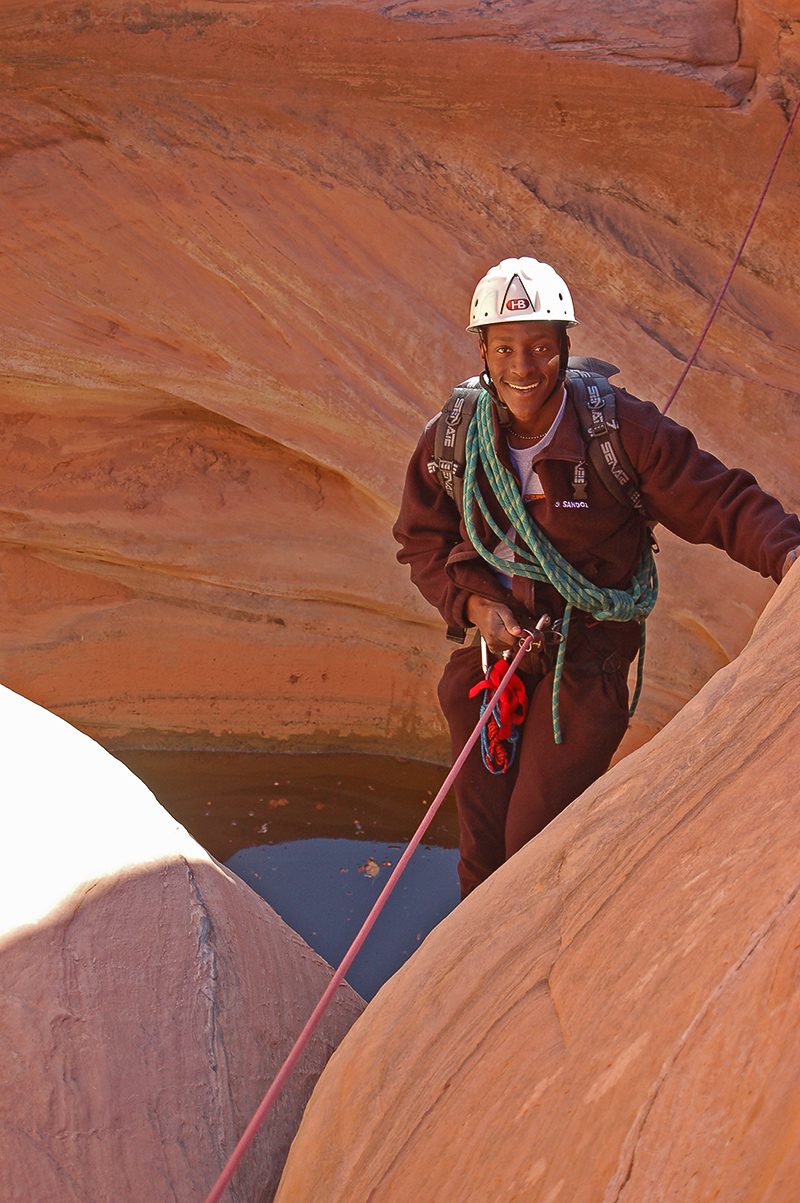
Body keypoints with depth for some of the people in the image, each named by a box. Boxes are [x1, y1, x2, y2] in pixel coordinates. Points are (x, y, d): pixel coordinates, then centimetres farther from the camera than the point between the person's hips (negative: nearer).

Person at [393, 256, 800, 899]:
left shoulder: (622, 429, -20)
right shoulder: (450, 440, -9)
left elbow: (722, 502, -14)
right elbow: (423, 542, 6)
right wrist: (474, 606, -11)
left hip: (587, 657, -3)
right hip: (493, 642, 3)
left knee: (538, 840, -2)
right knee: (482, 833, 15)